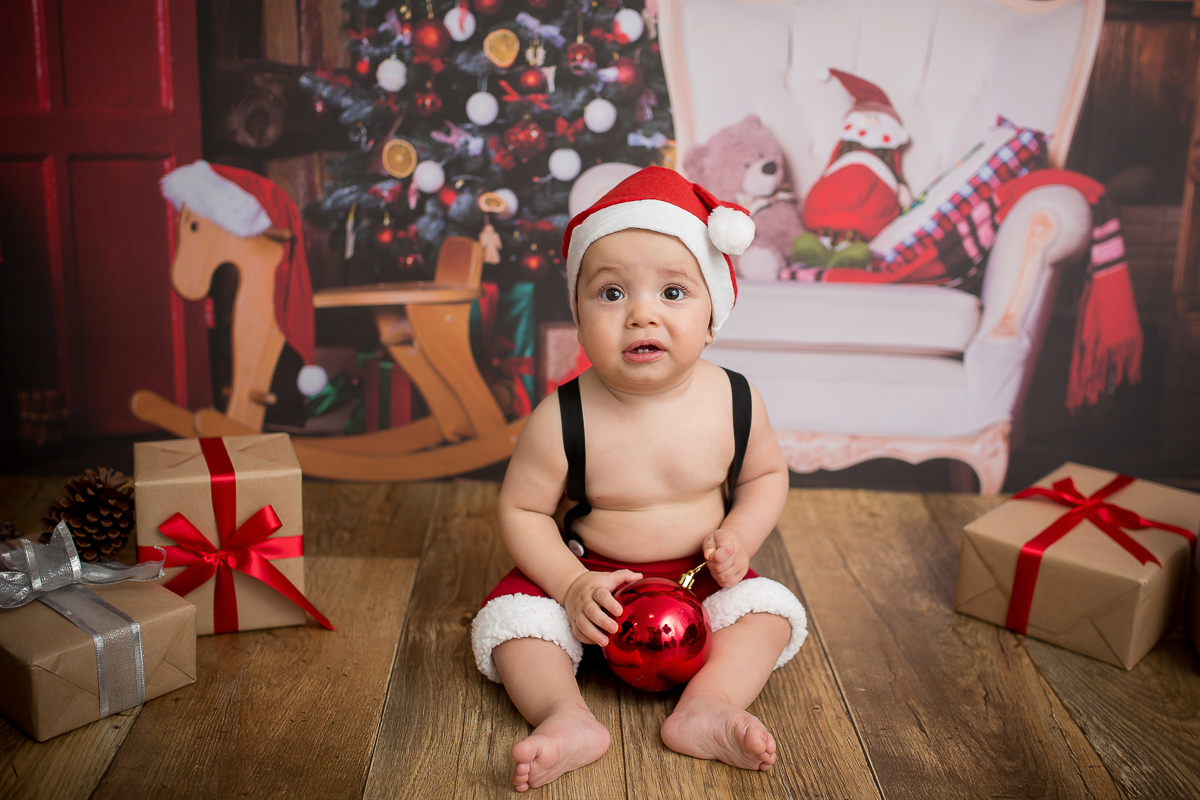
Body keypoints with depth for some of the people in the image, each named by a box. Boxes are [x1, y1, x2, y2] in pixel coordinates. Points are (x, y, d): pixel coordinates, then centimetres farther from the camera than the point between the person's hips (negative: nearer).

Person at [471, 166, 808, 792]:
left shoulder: (734, 403, -14)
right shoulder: (562, 421, -23)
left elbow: (766, 475, 5)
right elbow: (521, 510, -12)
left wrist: (738, 537, -13)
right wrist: (571, 585, -24)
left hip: (698, 578, 2)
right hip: (588, 579, -1)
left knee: (770, 609, -17)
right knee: (511, 617, -21)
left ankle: (706, 708, -26)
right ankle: (567, 718, -30)